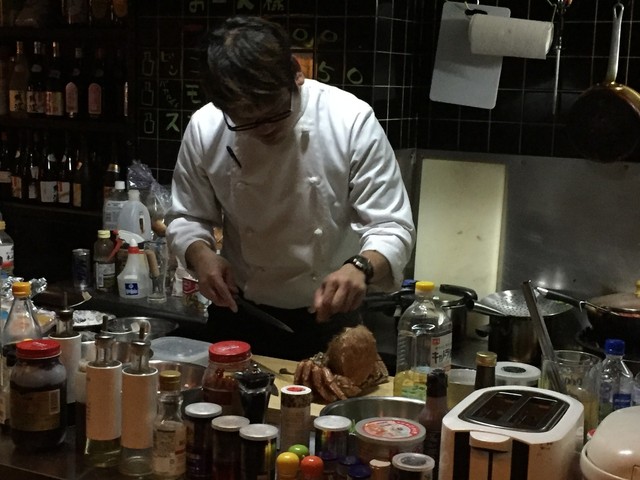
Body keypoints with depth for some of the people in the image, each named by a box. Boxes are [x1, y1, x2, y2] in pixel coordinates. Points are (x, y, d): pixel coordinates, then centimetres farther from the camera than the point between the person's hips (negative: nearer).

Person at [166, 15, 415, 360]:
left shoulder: (351, 121, -20)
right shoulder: (204, 129, -13)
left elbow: (390, 227, -19)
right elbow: (187, 218, 0)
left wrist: (361, 267, -39)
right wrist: (201, 255, -21)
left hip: (329, 318, -1)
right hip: (240, 318, 2)